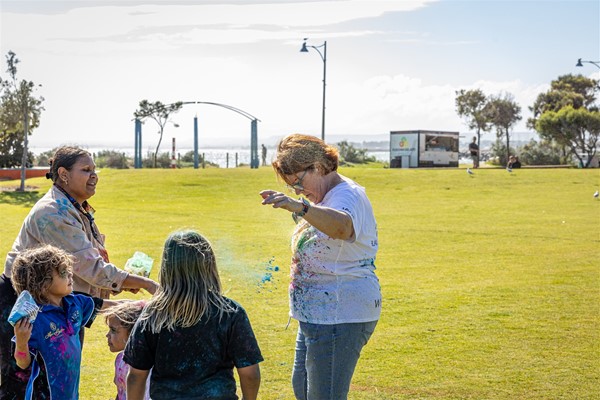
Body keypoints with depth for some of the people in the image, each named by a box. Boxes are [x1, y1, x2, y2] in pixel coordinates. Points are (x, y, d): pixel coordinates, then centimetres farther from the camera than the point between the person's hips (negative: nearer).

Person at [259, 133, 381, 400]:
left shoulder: (347, 195, -19)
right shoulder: (324, 197, 14)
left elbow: (341, 226, -47)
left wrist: (301, 207, -59)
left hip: (341, 317, -11)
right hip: (316, 315, 11)